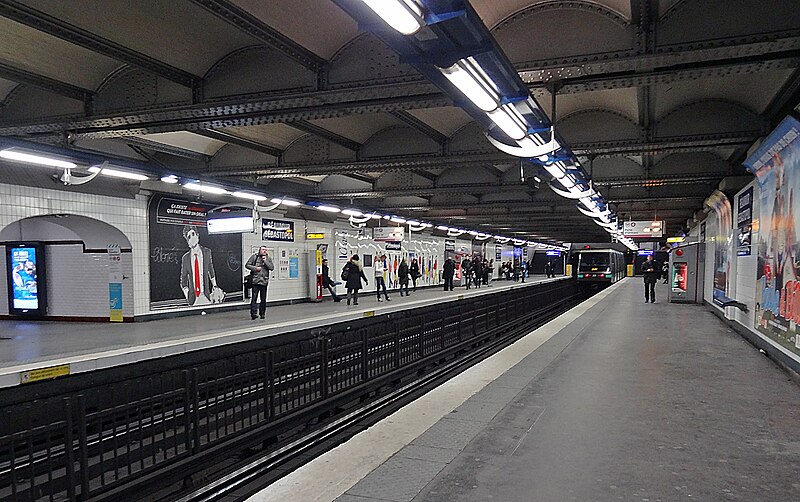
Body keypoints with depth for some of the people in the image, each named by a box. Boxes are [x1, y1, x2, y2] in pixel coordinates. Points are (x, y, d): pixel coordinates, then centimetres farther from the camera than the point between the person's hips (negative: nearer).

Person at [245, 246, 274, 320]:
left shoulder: (268, 258, 11)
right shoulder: (254, 257, 5)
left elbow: (272, 268, 2)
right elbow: (247, 265, 5)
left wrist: (265, 261, -7)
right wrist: (255, 268, -7)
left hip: (264, 281, 3)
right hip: (255, 280, -3)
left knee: (263, 299, 5)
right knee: (254, 297, -8)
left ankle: (262, 314, 15)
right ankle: (253, 313, -9)